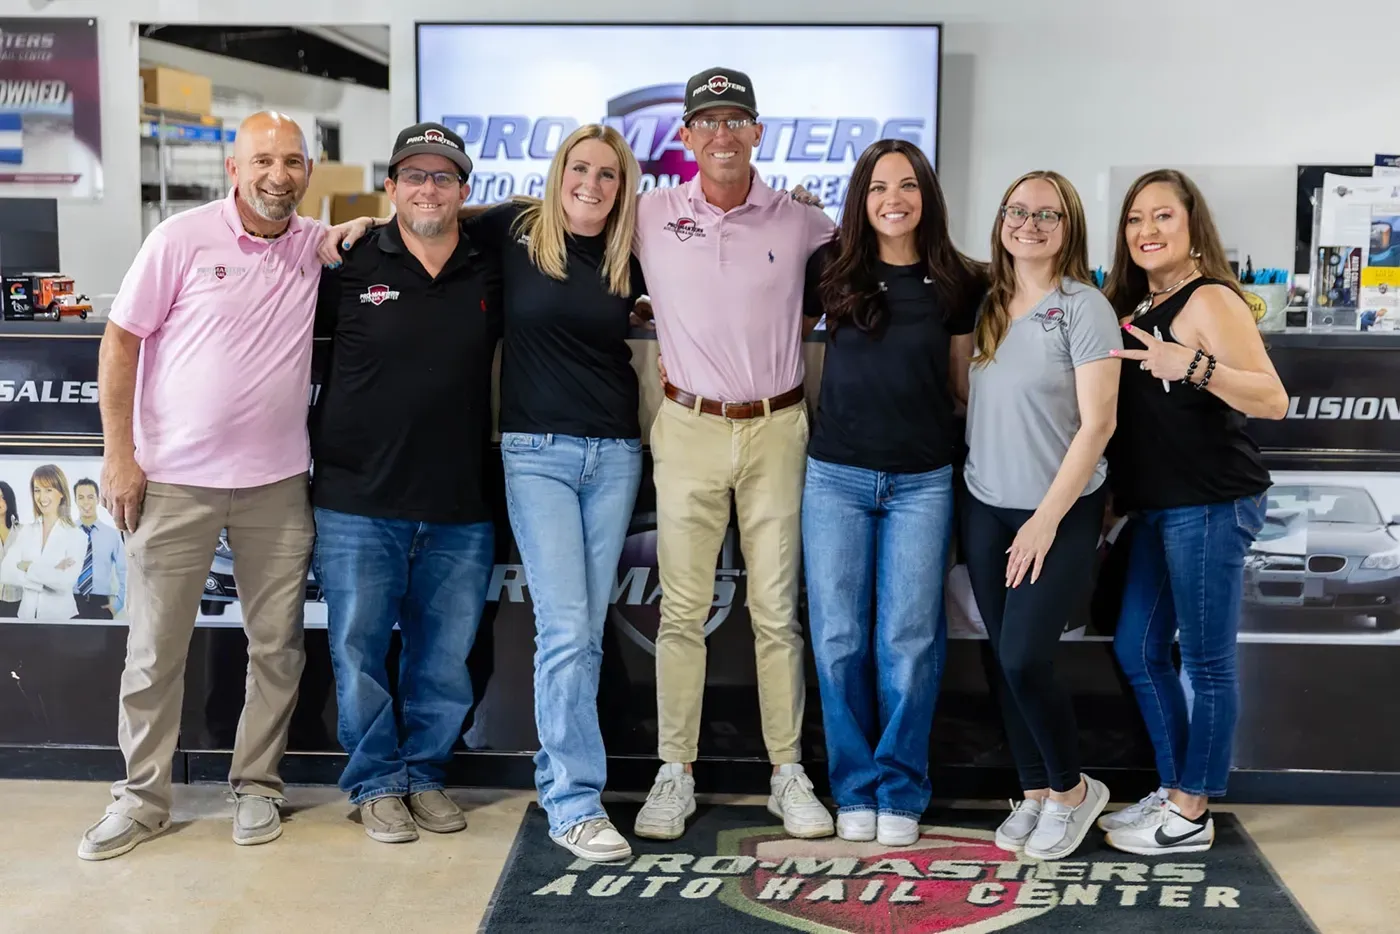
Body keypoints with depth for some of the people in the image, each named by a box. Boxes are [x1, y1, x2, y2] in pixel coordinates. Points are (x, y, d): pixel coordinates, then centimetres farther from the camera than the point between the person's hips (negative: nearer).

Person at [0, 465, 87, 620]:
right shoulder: (25, 532, 4)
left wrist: (28, 567, -10)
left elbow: (65, 582, -19)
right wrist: (51, 574, -16)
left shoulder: (76, 536, -7)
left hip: (60, 616, -3)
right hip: (25, 615, 3)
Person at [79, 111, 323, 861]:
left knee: (277, 645, 8)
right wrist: (119, 454, -6)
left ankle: (256, 785, 24)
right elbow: (121, 341, -2)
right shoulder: (182, 239, -5)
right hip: (173, 480, -2)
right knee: (154, 649, 5)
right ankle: (142, 798, 20)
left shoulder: (321, 247, 3)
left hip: (277, 482, 3)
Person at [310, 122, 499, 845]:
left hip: (459, 510, 2)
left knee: (445, 656, 11)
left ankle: (425, 773, 29)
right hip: (359, 504, -1)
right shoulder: (350, 265, 0)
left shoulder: (491, 273, 6)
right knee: (360, 649, 6)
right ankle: (377, 781, 23)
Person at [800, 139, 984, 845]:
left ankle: (901, 793, 17)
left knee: (909, 640, 3)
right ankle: (855, 788, 19)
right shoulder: (830, 269, 2)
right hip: (837, 475, 1)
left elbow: (967, 380, 10)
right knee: (839, 639, 4)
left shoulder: (956, 282, 3)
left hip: (921, 482, 0)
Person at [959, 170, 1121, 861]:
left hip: (1061, 513, -5)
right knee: (1003, 660, 7)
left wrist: (1047, 519, -14)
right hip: (986, 508, 5)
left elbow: (1097, 424, -13)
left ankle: (1072, 789, 13)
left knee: (1024, 659, -10)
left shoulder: (1084, 307, -9)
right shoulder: (987, 306, 7)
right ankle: (1035, 793, 23)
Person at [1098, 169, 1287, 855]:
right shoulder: (1135, 307, 14)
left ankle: (1191, 815, 10)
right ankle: (1172, 789, 27)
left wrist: (1196, 366, -34)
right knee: (1137, 651, 14)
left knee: (1206, 661, 0)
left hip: (1212, 504, -9)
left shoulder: (1209, 301, -10)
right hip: (1157, 507, 9)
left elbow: (1273, 401, -20)